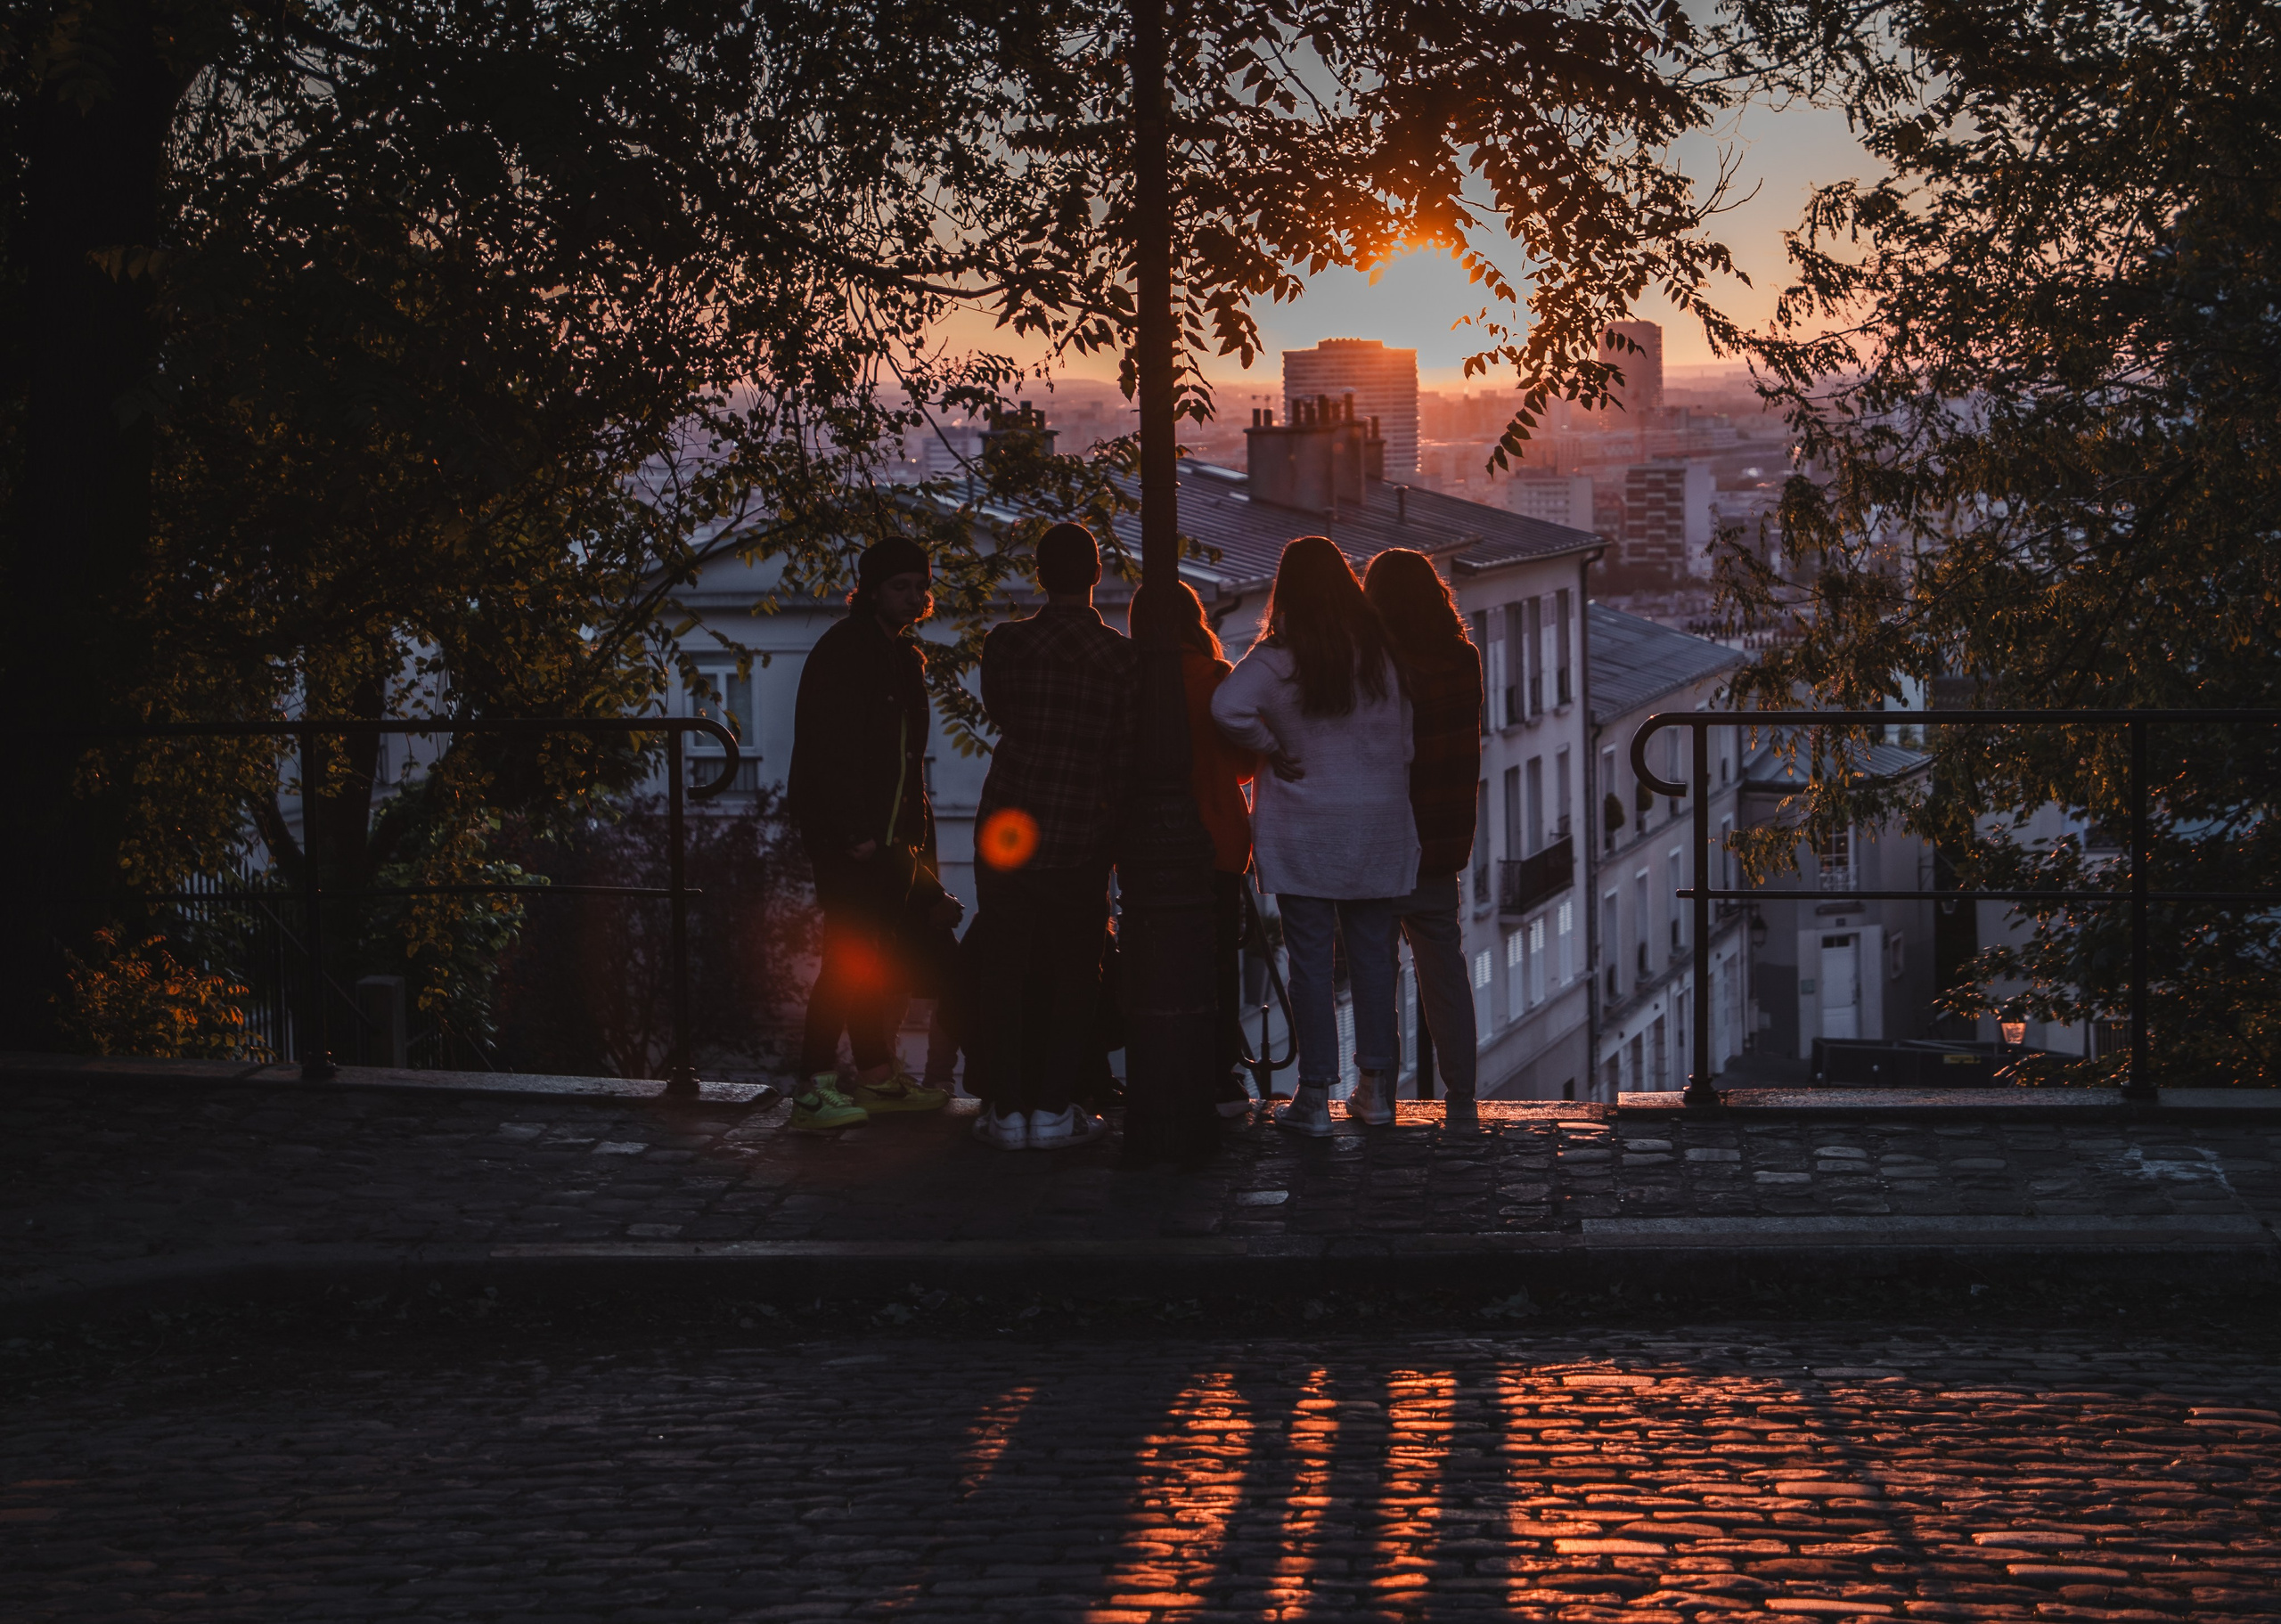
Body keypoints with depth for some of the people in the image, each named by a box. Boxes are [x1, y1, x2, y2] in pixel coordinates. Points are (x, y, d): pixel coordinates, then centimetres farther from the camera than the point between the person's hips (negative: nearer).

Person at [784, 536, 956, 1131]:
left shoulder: (903, 657, 18)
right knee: (849, 959, -12)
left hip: (891, 836, 9)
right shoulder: (843, 651, -10)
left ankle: (878, 1076, 21)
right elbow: (828, 750, -17)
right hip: (846, 836, -9)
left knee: (882, 961, 13)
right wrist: (853, 832, -22)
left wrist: (918, 837, 17)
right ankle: (815, 1090, -12)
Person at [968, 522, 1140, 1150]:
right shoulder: (1123, 657, -6)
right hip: (1083, 836, -1)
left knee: (1002, 966, 8)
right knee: (1074, 970, 9)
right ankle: (1054, 1109, 8)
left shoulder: (1004, 643, -4)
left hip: (1007, 824, 1)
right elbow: (1127, 760, -4)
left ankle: (1006, 1110, 9)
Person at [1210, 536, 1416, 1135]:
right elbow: (1404, 741, 5)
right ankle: (1376, 1087, 15)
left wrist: (1270, 748, -12)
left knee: (1309, 959, 1)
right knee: (1372, 954, 11)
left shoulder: (1277, 657, -10)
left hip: (1304, 831, -3)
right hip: (1377, 825, 3)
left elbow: (1228, 707, -26)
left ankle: (1315, 1096, 2)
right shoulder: (1382, 651, 1)